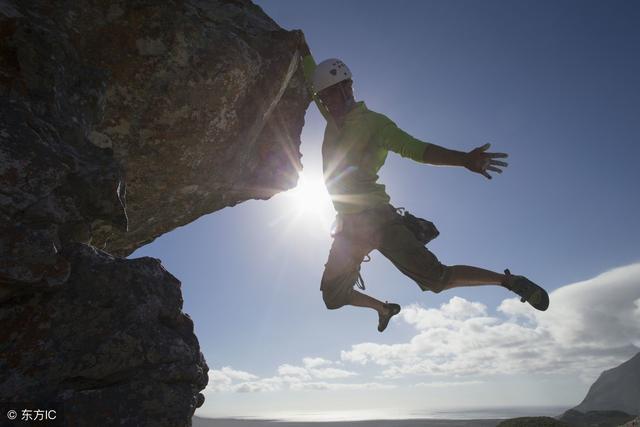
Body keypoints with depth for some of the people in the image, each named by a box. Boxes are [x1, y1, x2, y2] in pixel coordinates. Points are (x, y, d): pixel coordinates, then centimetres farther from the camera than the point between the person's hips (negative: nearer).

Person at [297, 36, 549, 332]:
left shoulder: (373, 122, -3)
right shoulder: (334, 118, 15)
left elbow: (414, 148, -14)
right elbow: (313, 80, 32)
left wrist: (464, 159, -26)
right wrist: (302, 47, 35)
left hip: (376, 216, -7)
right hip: (349, 225, 7)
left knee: (436, 277, -15)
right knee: (334, 297, 12)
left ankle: (509, 280, 7)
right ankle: (384, 308, 38)